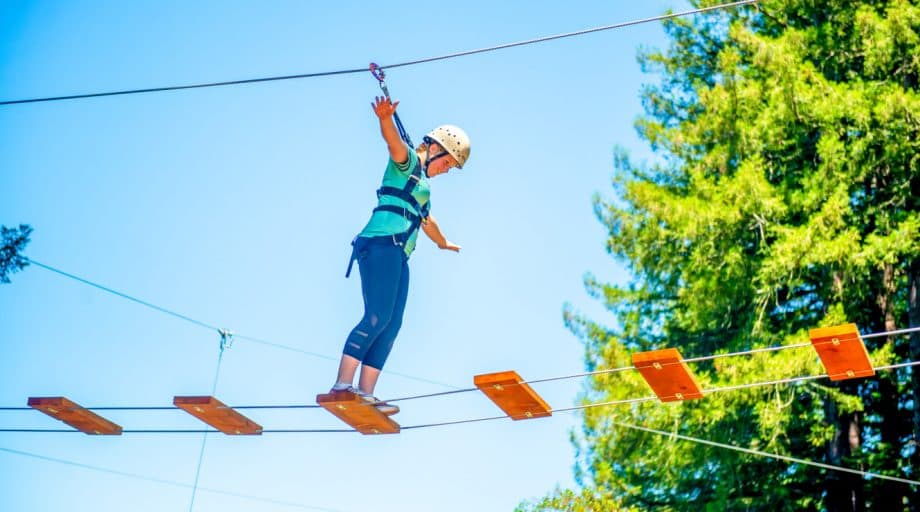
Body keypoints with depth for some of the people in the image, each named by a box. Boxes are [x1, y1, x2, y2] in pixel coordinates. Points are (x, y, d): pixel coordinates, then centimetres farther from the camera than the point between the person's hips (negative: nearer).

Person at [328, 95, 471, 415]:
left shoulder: (422, 186, 31)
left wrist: (443, 243, 67)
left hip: (397, 257, 10)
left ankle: (365, 394, -5)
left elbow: (425, 220, 50)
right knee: (377, 317, -20)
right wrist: (386, 118, -40)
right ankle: (342, 385, -23)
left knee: (391, 325, 0)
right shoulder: (407, 162, 5)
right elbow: (393, 141, -19)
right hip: (381, 246, -10)